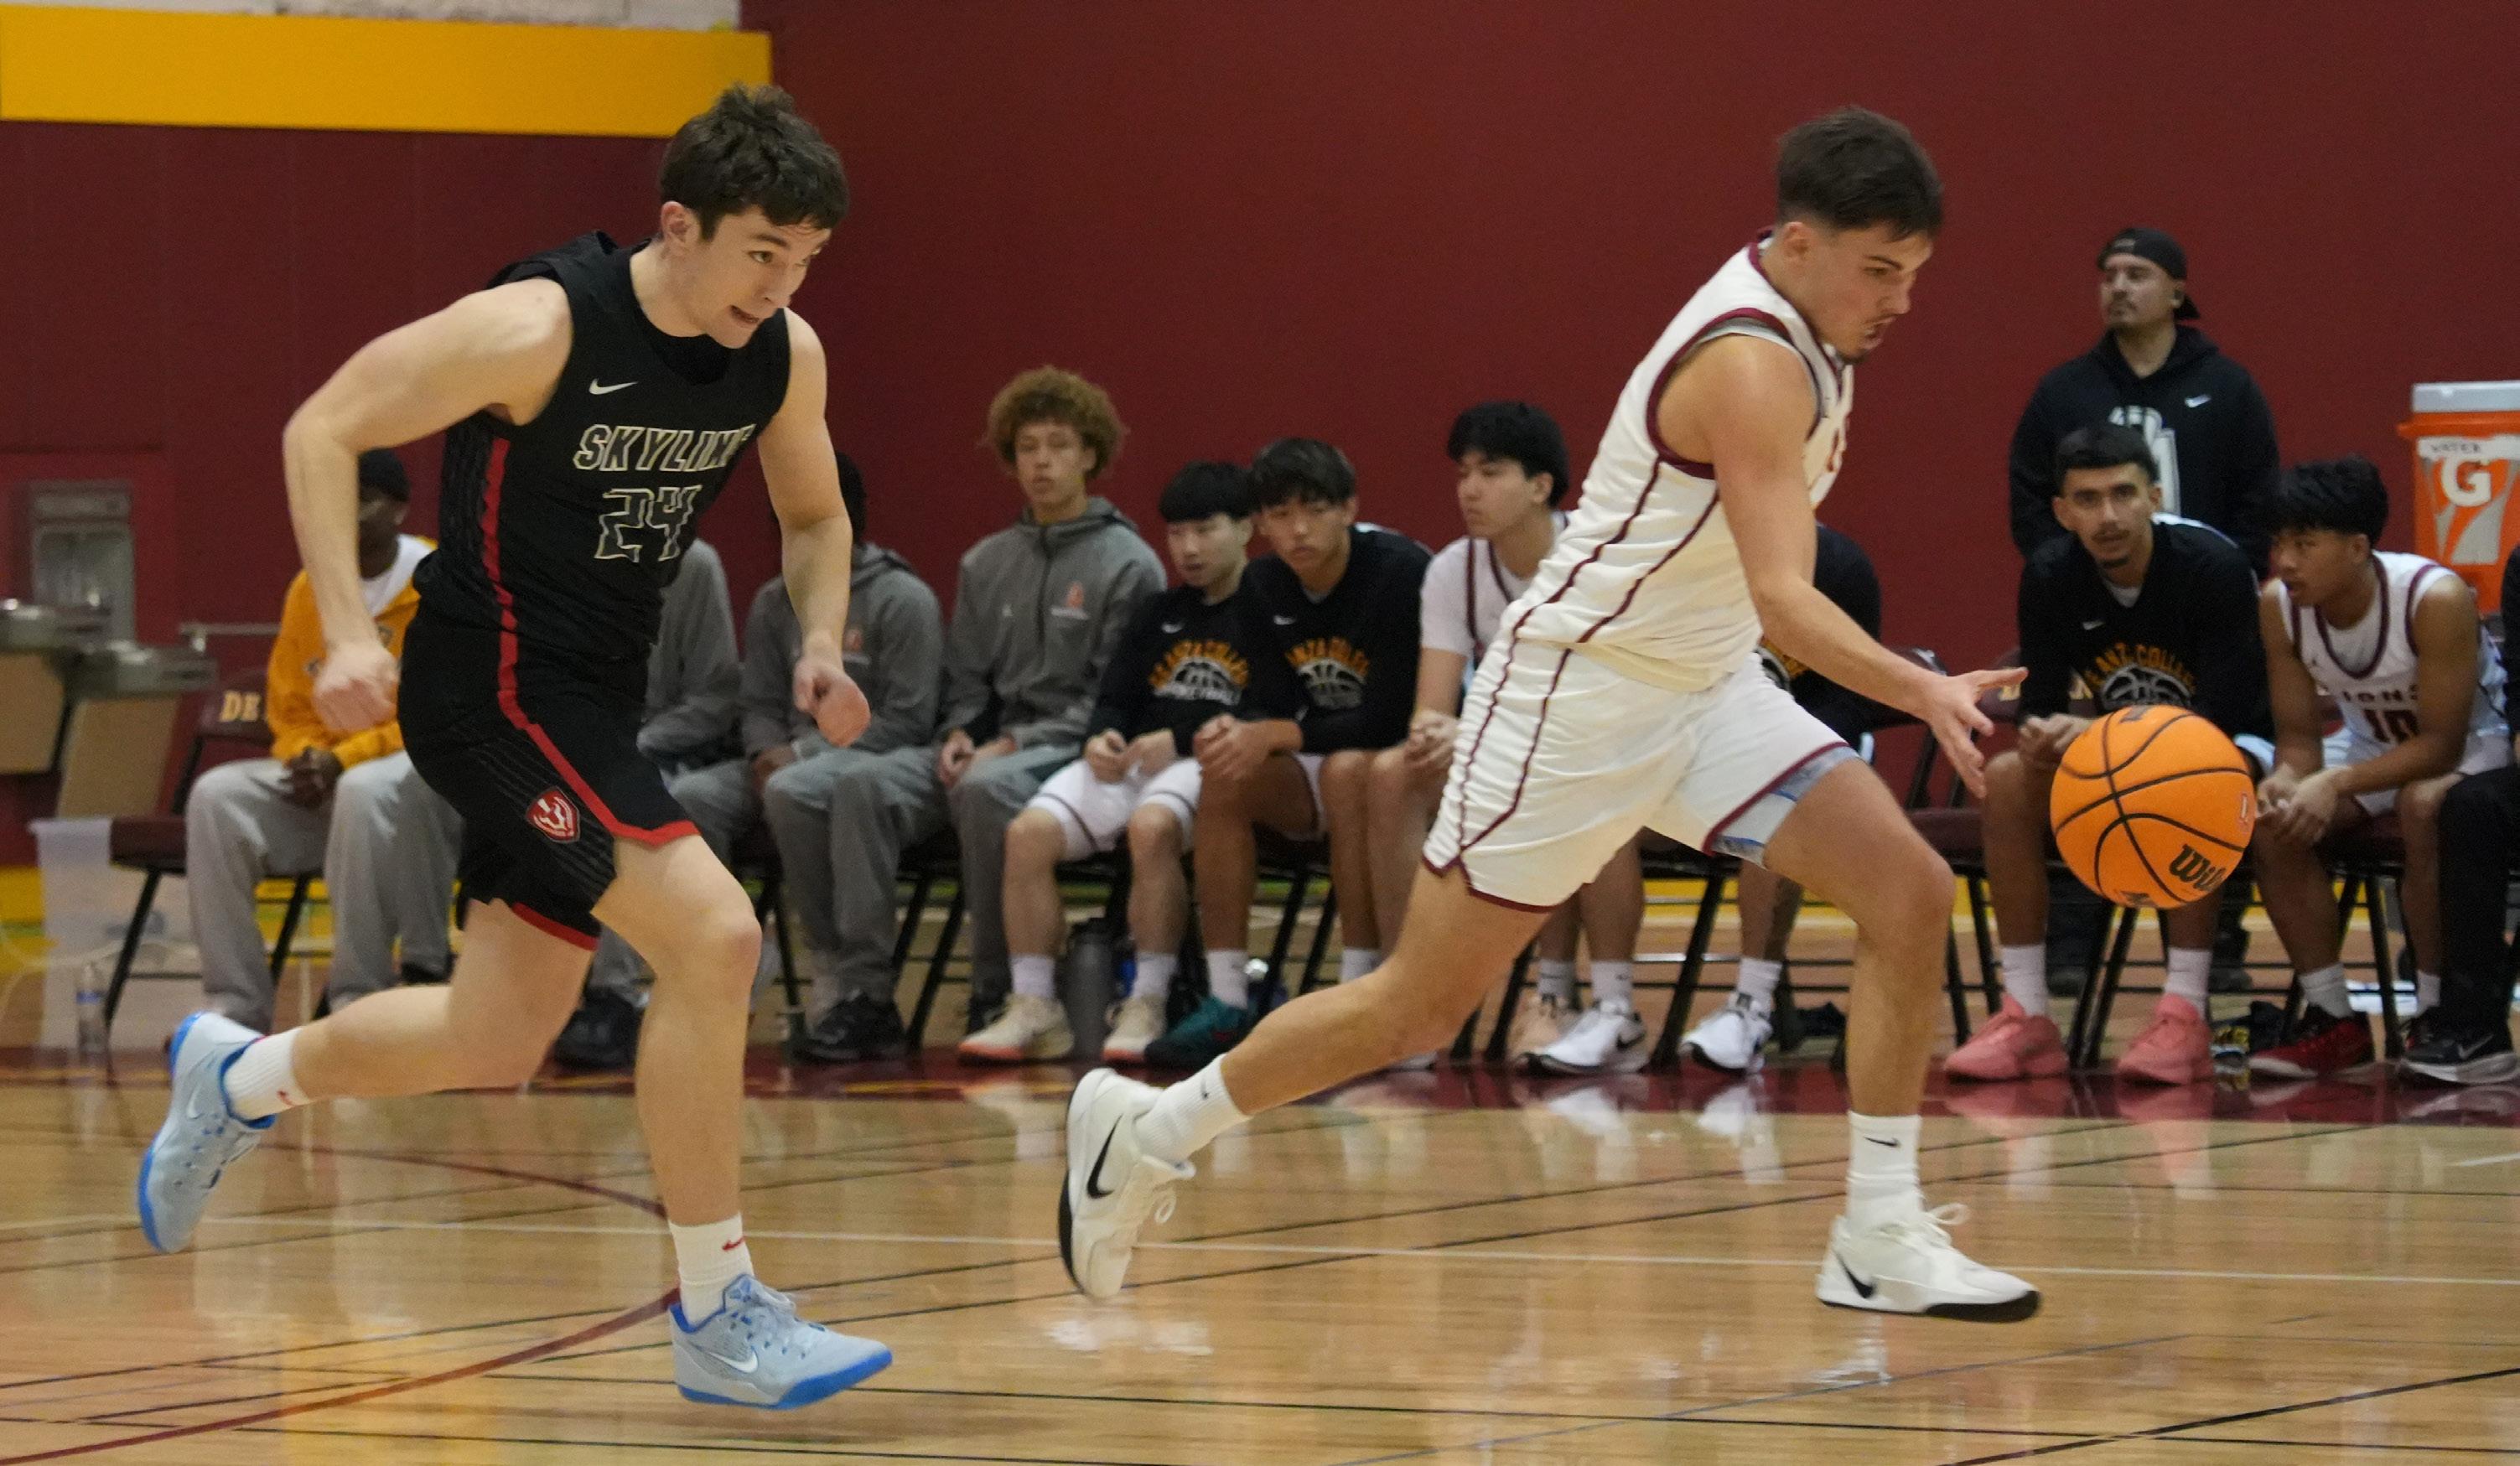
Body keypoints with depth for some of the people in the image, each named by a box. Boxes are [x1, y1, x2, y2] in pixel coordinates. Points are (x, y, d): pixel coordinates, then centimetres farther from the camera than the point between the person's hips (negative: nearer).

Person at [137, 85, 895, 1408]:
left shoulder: (784, 357, -1)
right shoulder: (543, 328, -21)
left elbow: (814, 515, 17)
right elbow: (323, 429, -14)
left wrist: (820, 643, -3)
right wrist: (347, 634, -23)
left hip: (595, 700, 8)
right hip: (495, 686, -8)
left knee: (496, 1044, 14)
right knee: (712, 937, -22)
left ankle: (237, 1079, 42)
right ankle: (718, 1319, -14)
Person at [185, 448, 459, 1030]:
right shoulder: (309, 590, 9)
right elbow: (289, 712, 16)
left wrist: (346, 759, -20)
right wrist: (307, 758, -8)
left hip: (431, 771, -6)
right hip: (324, 776, 6)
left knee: (366, 791, -39)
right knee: (217, 796, -18)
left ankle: (358, 1004, -35)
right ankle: (234, 1005, -19)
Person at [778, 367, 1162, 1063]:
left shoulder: (1128, 564, 0)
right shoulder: (987, 563, 19)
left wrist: (1014, 744, -15)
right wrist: (961, 734, -2)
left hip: (1073, 747, -6)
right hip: (989, 746, 6)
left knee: (986, 789, -39)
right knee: (864, 784, -22)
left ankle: (998, 992, -27)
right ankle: (861, 992, -25)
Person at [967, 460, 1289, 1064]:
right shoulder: (1160, 614, 25)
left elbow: (1273, 717, -8)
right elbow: (1114, 698, 24)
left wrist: (1181, 740, -14)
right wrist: (1100, 740, 0)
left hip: (1210, 764, -7)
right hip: (1129, 760, 7)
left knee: (1152, 826, -40)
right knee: (1029, 832, -19)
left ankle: (1148, 1007, -33)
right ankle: (1035, 1007, -17)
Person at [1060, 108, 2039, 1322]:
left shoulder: (1806, 327, 4)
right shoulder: (1750, 365, -26)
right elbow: (1782, 595, -37)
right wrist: (1925, 695, -49)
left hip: (1701, 690, 9)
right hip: (1578, 686, -9)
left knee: (1909, 891, -9)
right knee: (1423, 1004, -1)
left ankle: (1879, 1240, -4)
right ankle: (1145, 1130, 19)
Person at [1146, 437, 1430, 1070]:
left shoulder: (1400, 571, -20)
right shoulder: (1262, 586, 1)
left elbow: (1394, 717, -23)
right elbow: (1276, 703, 4)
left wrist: (1274, 736, -25)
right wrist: (1236, 730, -20)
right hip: (1320, 764, 6)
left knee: (1348, 770, -36)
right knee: (1225, 778, -21)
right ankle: (1226, 1003, -22)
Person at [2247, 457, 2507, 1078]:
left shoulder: (2435, 600, -32)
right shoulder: (2279, 607, -15)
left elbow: (2441, 743, -29)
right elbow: (2297, 735, -9)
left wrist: (2335, 784, -39)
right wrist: (2289, 782, -33)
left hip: (2473, 747, -6)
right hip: (2374, 743, 6)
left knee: (2425, 807, -37)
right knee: (2273, 820, -20)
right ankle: (2333, 1020, -10)